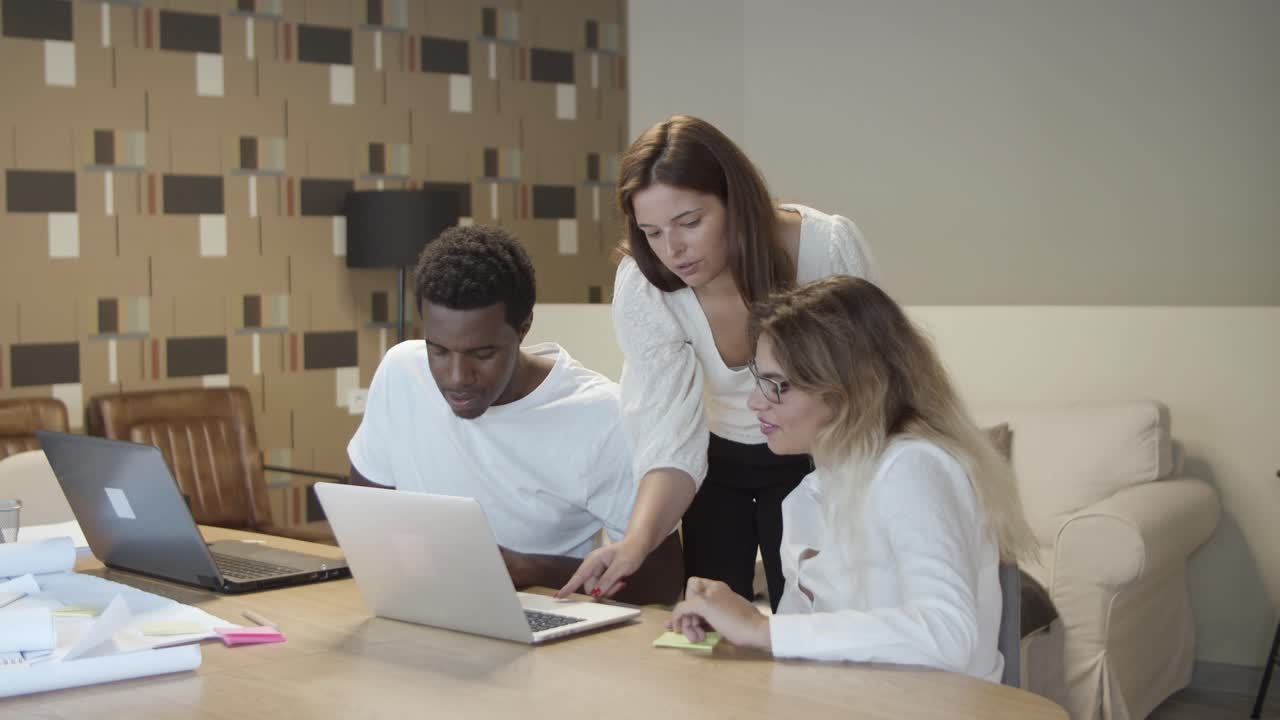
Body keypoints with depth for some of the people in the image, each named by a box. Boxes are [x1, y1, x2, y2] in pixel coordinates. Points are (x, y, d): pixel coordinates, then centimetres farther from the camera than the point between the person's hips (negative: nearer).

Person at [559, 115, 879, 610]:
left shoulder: (829, 249, -27)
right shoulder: (641, 286, -24)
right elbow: (671, 441, -26)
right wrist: (637, 540, -42)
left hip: (815, 460, -1)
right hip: (718, 462, 1)